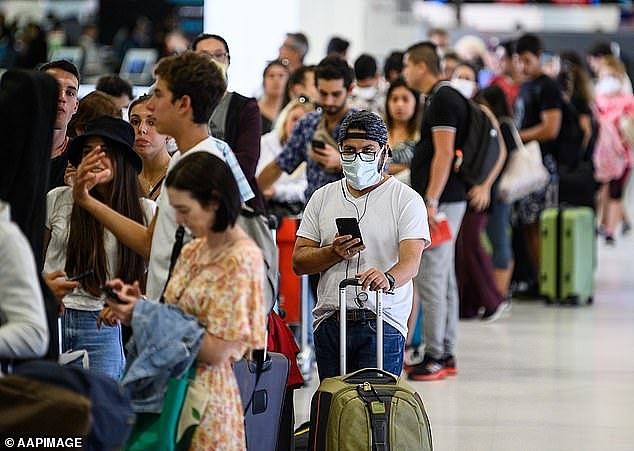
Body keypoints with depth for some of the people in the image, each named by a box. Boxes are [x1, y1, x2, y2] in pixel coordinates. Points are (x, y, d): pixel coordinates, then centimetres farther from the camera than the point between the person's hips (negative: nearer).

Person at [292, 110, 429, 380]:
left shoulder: (406, 200, 1)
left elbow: (411, 260, -13)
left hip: (381, 324, -4)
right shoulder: (322, 198, 14)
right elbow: (298, 261, 10)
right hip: (329, 324, 4)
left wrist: (388, 278, -35)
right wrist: (334, 253, -10)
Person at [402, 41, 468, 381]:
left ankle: (435, 356, -8)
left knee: (430, 277, -10)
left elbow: (444, 154, -20)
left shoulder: (443, 100, -13)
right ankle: (445, 355, 15)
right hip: (447, 200, 11)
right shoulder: (440, 98, 17)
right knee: (443, 278, 12)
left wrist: (431, 202, -23)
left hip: (440, 200, -11)